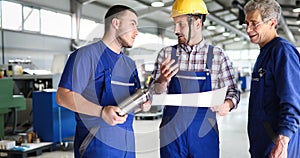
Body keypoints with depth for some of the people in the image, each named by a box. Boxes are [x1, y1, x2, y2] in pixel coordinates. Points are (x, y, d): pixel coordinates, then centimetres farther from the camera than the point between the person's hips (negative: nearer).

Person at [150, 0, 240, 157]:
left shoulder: (218, 55, -1)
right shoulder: (166, 54, 2)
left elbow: (232, 90, 5)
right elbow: (155, 94, 3)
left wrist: (228, 104, -17)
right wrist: (162, 80, -19)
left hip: (204, 134, -1)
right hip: (171, 135, 1)